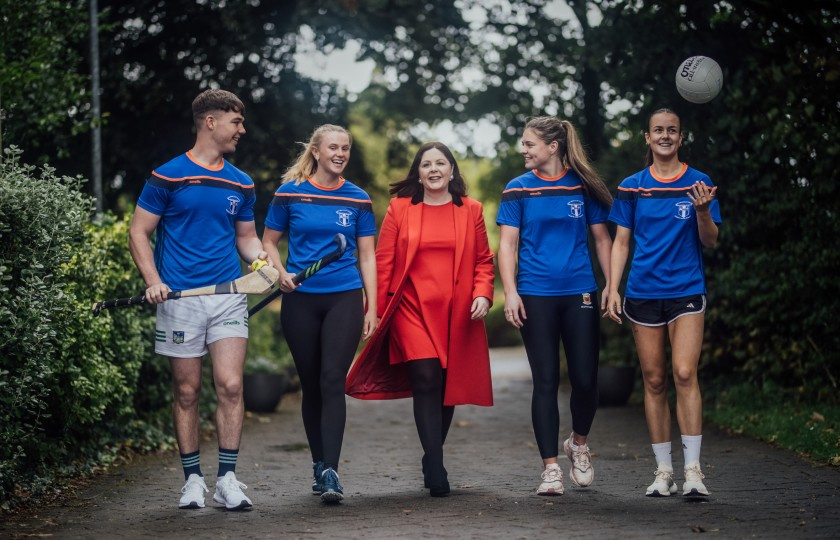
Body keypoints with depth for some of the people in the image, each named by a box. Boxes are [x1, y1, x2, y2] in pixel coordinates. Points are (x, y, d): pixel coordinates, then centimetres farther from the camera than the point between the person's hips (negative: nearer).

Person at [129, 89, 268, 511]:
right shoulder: (168, 176, 0)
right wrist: (153, 281, -12)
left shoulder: (240, 184, 13)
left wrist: (264, 259, 1)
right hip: (180, 298, -3)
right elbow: (139, 232, 1)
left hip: (230, 295, 3)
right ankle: (192, 479, 14)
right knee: (187, 390, 4)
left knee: (230, 385, -8)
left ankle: (227, 478, -1)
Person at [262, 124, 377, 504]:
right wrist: (281, 273, -10)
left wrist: (372, 307, 2)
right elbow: (269, 242, 10)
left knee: (332, 381, -12)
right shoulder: (290, 193, 2)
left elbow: (367, 256, 8)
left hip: (345, 300, -1)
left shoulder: (357, 199, 5)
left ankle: (331, 472, -16)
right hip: (301, 301, 1)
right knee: (311, 384, 8)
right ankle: (318, 464, 22)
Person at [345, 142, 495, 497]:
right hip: (413, 310, -2)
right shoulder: (399, 209, 6)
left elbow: (483, 260, 12)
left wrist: (482, 294, -5)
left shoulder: (471, 211, 10)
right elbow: (383, 262, 5)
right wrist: (377, 309, 0)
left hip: (456, 314, 2)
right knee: (426, 382, -14)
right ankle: (436, 469, -14)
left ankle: (432, 460, 25)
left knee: (448, 387, 7)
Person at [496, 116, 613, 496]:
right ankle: (550, 468, 5)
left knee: (585, 379, -1)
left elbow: (602, 239, 10)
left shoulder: (583, 186, 4)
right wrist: (510, 292, -9)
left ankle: (578, 443, 27)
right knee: (546, 382, -1)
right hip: (536, 296, -1)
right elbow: (507, 245, 1)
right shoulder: (519, 189, 3)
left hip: (580, 294, 1)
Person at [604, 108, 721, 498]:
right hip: (643, 292, 2)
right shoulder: (632, 187, 7)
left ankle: (692, 469, -13)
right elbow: (621, 242, 11)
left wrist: (703, 210, -17)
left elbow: (710, 242, 1)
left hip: (686, 290, -2)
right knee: (653, 380, 4)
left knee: (685, 374, -14)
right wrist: (612, 287, 2)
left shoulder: (698, 183, 3)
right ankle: (663, 470, 10)